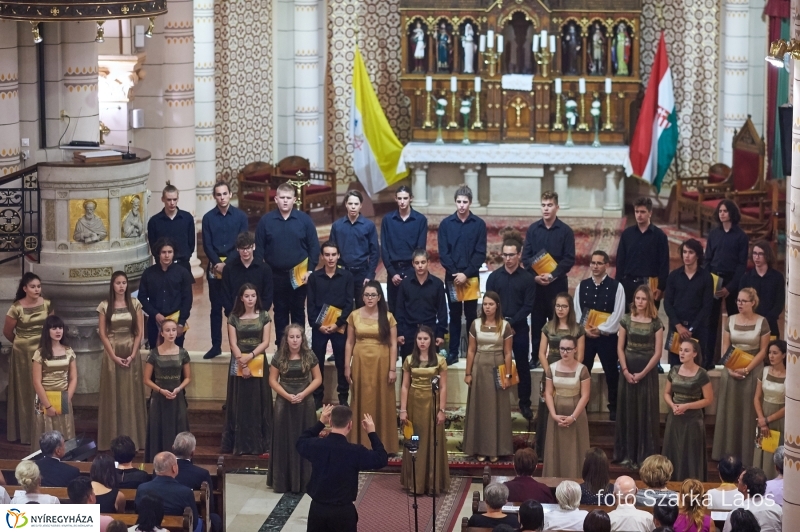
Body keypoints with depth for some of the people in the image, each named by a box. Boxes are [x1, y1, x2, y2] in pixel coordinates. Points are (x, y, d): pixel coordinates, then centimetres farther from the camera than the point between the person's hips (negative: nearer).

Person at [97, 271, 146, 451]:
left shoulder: (135, 304, 2)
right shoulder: (104, 306, 0)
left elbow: (140, 332, 0)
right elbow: (102, 334, -2)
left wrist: (132, 355, -10)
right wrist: (114, 356, -11)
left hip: (131, 354, 1)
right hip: (112, 354, -1)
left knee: (131, 395, 2)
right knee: (113, 395, 1)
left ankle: (132, 437, 7)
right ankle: (114, 438, 5)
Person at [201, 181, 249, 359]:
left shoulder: (241, 216, 1)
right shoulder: (208, 218, 4)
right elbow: (207, 245, 1)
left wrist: (227, 264, -11)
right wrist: (217, 264, -12)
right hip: (215, 267, 1)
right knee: (216, 308, 6)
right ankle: (216, 345, 11)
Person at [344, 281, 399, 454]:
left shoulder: (388, 317, -3)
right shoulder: (354, 315, 1)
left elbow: (393, 344, -2)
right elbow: (349, 342, 5)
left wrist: (393, 368, -7)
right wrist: (347, 366, 1)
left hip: (381, 363, -1)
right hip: (361, 363, 1)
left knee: (381, 402, 3)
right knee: (362, 402, 5)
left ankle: (382, 443, 11)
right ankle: (361, 442, 13)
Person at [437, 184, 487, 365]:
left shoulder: (479, 224, 0)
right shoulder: (446, 224, 2)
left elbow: (480, 253, -4)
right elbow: (443, 253, -1)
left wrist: (466, 274, -13)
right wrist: (455, 273, -12)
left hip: (471, 277, -1)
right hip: (452, 277, 1)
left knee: (471, 315, 5)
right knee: (454, 315, 7)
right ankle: (453, 352, 10)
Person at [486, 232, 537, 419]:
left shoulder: (527, 279, -1)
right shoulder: (494, 277, 3)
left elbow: (528, 306, -5)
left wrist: (511, 322, -14)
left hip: (519, 328, -1)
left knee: (523, 366, 6)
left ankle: (525, 403, 14)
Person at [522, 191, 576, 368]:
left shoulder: (565, 231, -2)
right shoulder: (533, 229, 4)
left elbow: (569, 259, -6)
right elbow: (526, 256, 3)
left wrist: (553, 275, -17)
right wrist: (534, 275, -11)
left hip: (557, 283, -2)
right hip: (535, 282, 2)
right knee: (536, 321, 6)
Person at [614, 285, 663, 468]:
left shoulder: (656, 323, -3)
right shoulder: (626, 320, 2)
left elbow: (658, 353, -5)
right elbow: (620, 348, 2)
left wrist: (642, 373, -10)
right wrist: (625, 371, -9)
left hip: (648, 372, -2)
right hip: (628, 371, 2)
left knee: (646, 413, 1)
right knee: (628, 411, 5)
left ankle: (645, 456, 7)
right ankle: (627, 454, 12)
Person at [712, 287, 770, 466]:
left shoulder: (762, 322, -6)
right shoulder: (730, 320, 3)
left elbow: (763, 350, -4)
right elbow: (725, 348, 5)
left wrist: (747, 369, -13)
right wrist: (730, 368, -9)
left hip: (753, 371, -3)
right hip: (731, 370, 3)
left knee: (749, 412, -1)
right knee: (729, 411, 4)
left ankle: (747, 454, 6)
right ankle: (727, 453, 12)